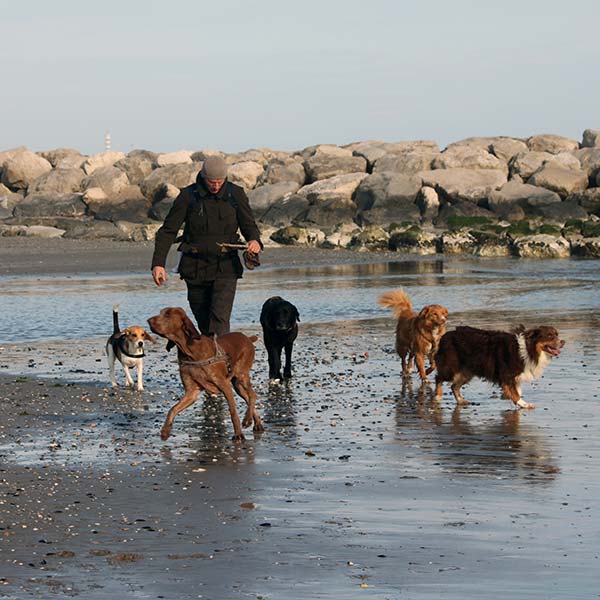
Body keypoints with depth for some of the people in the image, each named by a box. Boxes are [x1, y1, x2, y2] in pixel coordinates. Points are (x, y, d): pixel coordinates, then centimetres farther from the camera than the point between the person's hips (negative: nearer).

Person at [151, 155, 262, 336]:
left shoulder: (236, 194, -2)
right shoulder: (188, 196, -4)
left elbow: (249, 225, 4)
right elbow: (168, 230, -3)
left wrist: (255, 240, -21)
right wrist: (158, 263, -14)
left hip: (226, 267, -1)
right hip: (195, 268, 1)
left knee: (220, 319, -16)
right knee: (203, 322, 10)